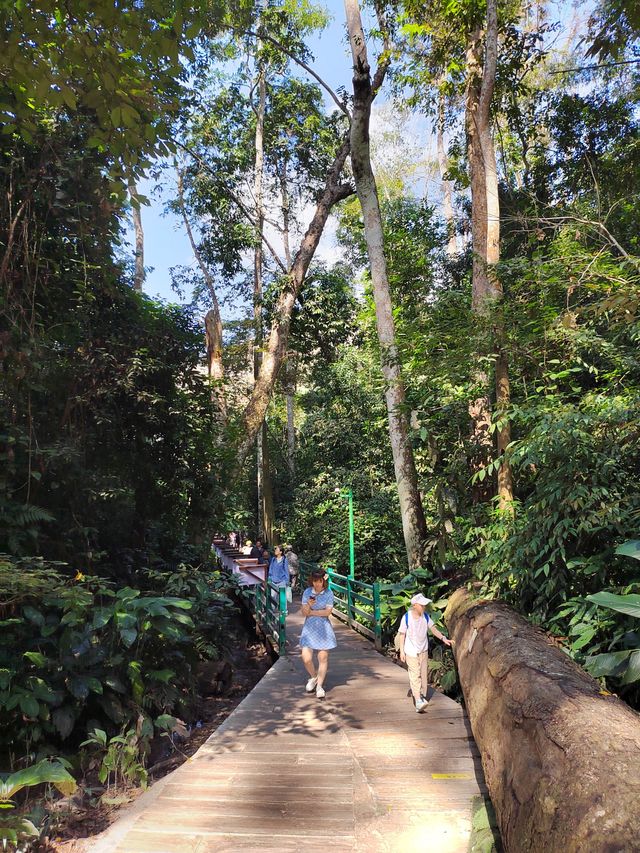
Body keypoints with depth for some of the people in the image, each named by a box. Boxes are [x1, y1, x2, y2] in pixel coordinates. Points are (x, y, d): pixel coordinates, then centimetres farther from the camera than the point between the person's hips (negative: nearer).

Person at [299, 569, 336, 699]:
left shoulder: (329, 593, -2)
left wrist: (311, 612, -8)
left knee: (323, 658, -2)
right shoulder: (307, 592, 1)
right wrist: (308, 605, -24)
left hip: (323, 628, -1)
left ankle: (319, 686, 14)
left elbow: (327, 612, -9)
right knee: (306, 659, -7)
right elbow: (304, 613, -3)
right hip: (309, 628, 1)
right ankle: (313, 677, 23)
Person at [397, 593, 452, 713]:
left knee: (423, 675, 11)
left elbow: (433, 628, -4)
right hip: (411, 651, -5)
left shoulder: (426, 616, -4)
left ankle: (422, 696, 26)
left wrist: (443, 638, -19)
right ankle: (418, 701, -18)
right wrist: (402, 651, -9)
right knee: (415, 675, -12)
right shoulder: (406, 617, -16)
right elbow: (402, 634, -9)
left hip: (423, 650, 5)